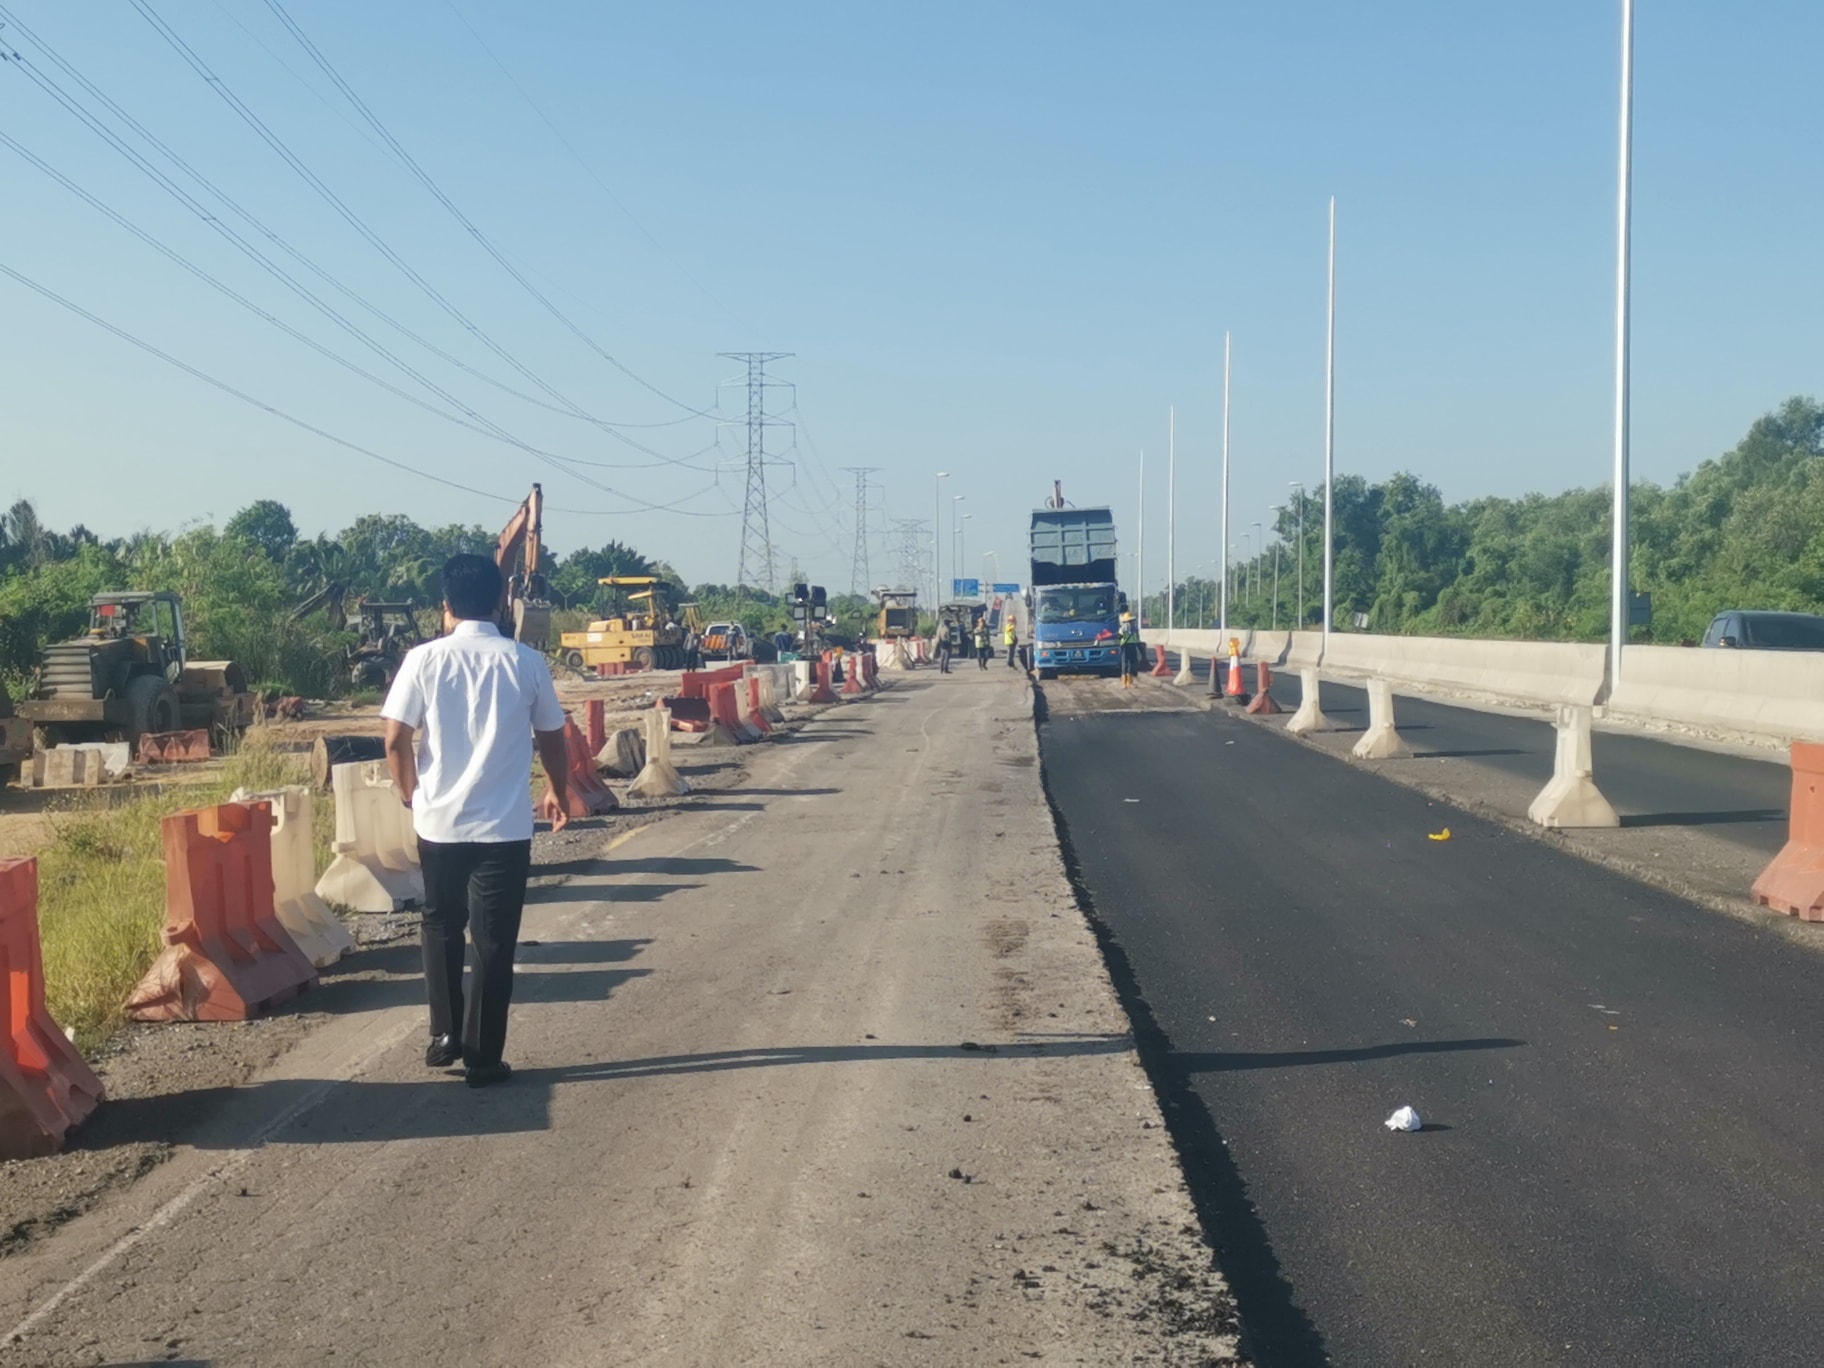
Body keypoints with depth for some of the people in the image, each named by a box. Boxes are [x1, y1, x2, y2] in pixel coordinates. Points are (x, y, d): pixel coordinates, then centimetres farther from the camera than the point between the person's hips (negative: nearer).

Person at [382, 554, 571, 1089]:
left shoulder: (424, 659, -4)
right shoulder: (526, 662, -3)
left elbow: (396, 741, -5)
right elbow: (552, 739, 6)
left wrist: (412, 795, 13)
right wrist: (558, 793, 24)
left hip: (438, 820, 1)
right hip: (504, 826, -1)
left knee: (441, 928, 21)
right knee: (493, 942, 6)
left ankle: (445, 1035, 20)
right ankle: (483, 1058, 9)